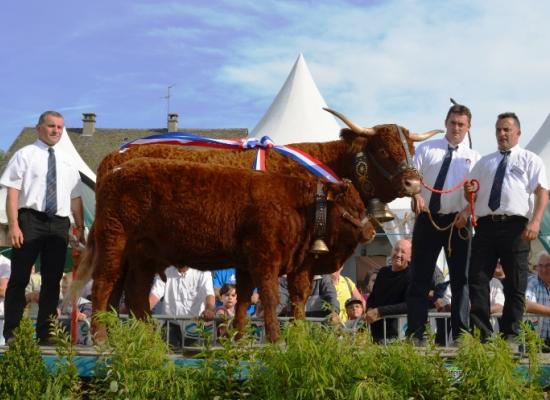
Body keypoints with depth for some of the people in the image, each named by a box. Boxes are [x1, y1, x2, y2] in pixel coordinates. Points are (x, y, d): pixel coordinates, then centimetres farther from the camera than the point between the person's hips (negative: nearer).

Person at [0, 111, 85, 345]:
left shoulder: (66, 161, 17)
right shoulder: (25, 155, 3)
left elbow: (75, 197, 17)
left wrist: (80, 227, 9)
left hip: (59, 224, 5)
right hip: (30, 220, -5)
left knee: (52, 280, 6)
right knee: (20, 278, -3)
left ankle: (45, 334, 12)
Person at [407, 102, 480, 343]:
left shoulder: (474, 157, 9)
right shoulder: (427, 149, 8)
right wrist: (415, 194, -20)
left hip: (457, 221, 0)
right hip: (427, 219, 0)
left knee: (460, 278, 3)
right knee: (420, 278, 0)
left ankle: (461, 335, 8)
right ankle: (415, 335, 3)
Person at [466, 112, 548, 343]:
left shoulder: (530, 160, 10)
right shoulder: (484, 162, 23)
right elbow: (471, 197, 26)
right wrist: (469, 192, 0)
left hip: (515, 227, -4)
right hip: (485, 226, 4)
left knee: (515, 285, -1)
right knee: (477, 281, -3)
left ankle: (509, 336, 6)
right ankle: (482, 334, 2)